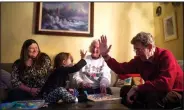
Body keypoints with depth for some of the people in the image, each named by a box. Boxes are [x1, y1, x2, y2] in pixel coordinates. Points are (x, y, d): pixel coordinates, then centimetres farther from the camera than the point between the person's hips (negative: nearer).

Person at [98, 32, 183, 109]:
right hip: (153, 91, 6)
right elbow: (121, 69, -3)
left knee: (153, 95, -38)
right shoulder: (139, 59, -4)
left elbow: (165, 84, -36)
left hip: (175, 93, -6)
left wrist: (137, 88, -30)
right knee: (125, 90, -2)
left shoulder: (166, 56, -22)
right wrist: (105, 55, -13)